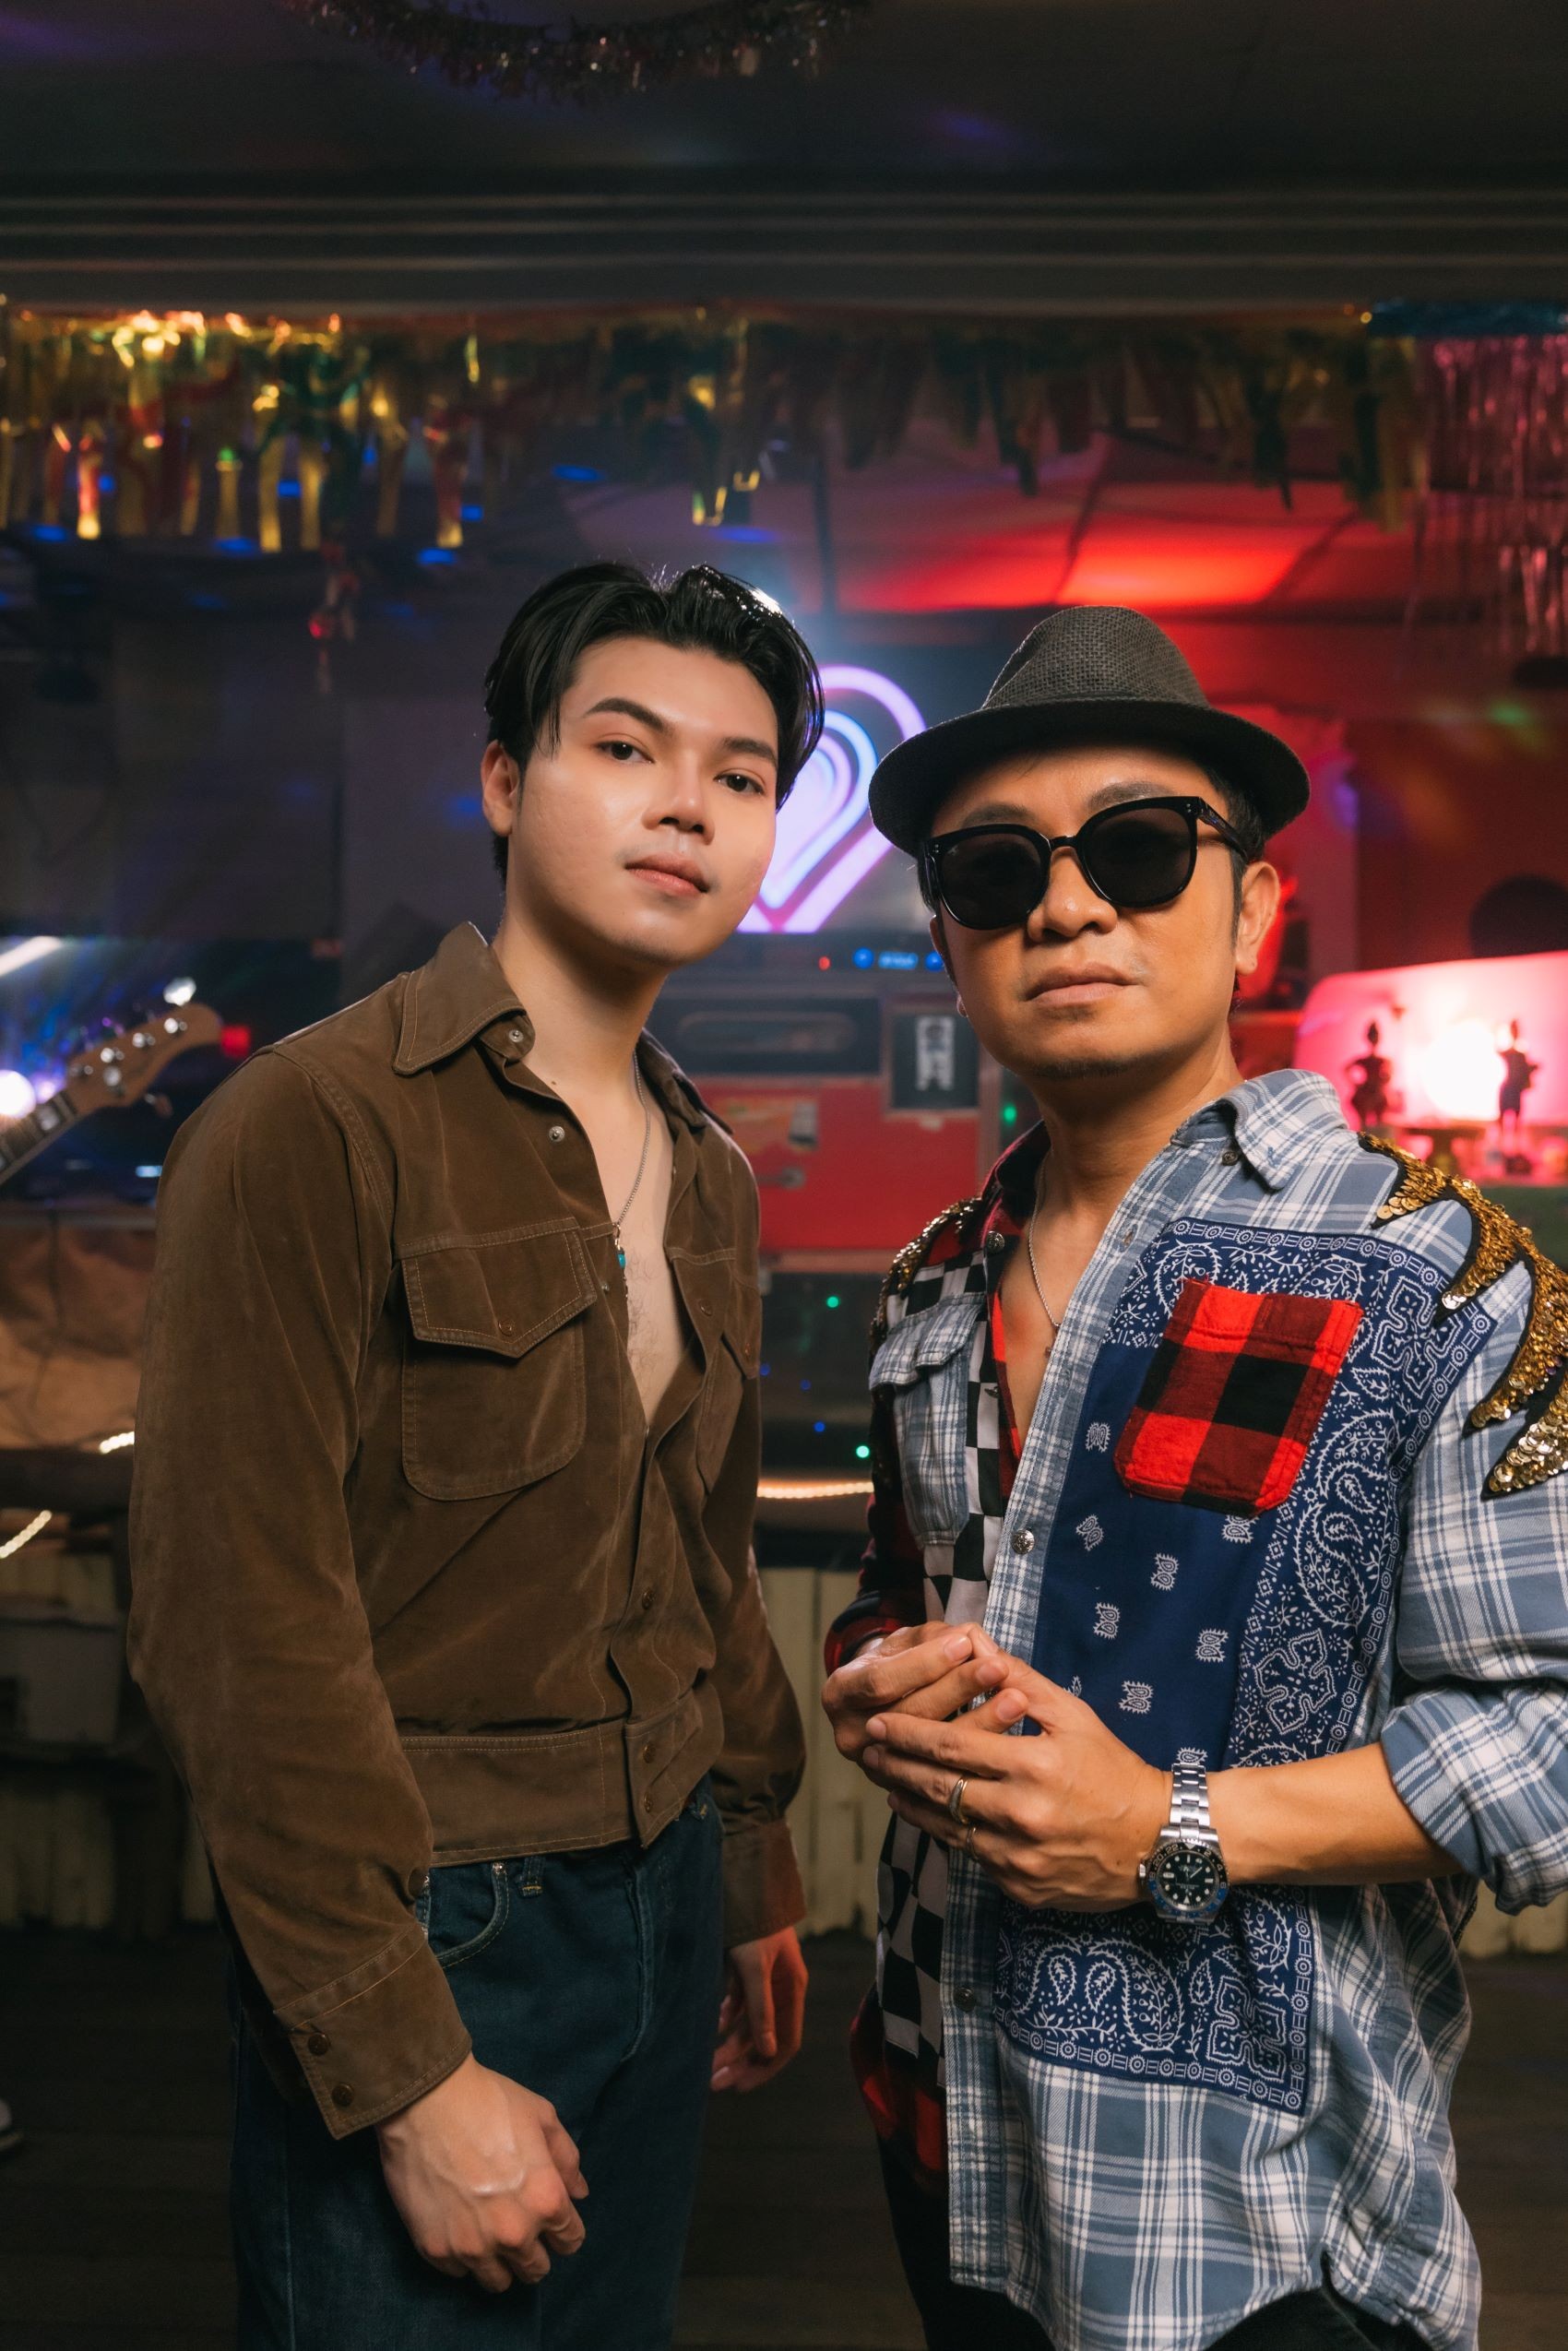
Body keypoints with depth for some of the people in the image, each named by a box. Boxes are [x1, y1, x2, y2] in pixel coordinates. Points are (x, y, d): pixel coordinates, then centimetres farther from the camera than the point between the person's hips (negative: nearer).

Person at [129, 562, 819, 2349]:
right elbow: (240, 1630, -19)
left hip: (661, 1915, 7)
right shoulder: (315, 1127, -15)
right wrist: (407, 2071, -18)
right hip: (429, 1933, -7)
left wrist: (754, 1873, 16)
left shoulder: (709, 1178, 9)